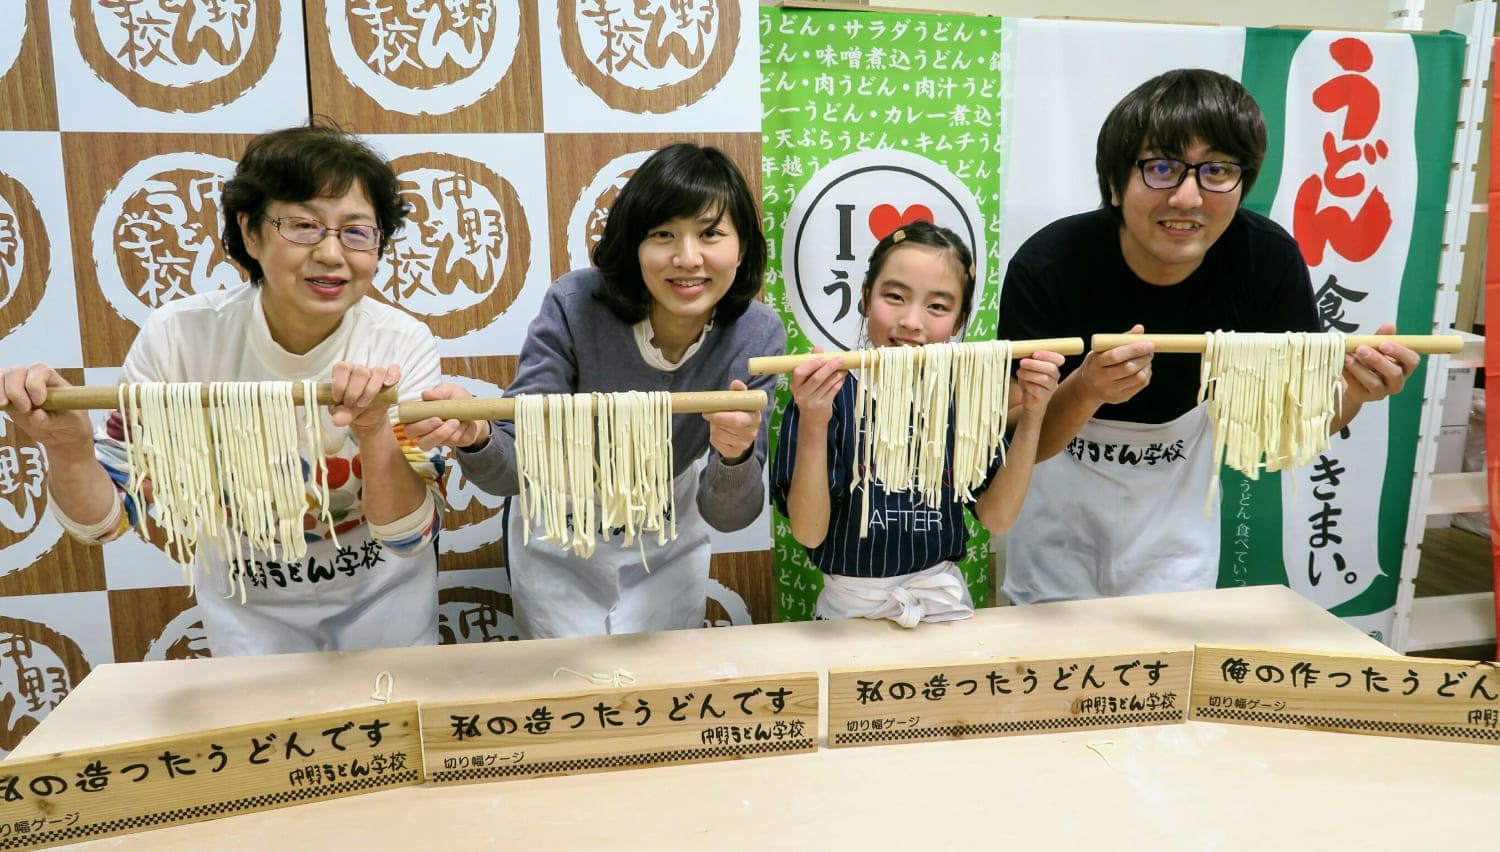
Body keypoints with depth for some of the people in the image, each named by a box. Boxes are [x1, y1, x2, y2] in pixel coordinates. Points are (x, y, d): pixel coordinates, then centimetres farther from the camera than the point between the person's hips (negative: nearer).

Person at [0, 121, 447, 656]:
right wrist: (69, 448, -32)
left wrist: (375, 431, -40)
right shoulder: (180, 337, -20)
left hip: (380, 601, 0)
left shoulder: (403, 346, -22)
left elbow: (410, 536, -23)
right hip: (247, 607, 1)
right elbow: (104, 520, -11)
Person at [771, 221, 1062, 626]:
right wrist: (812, 426, -28)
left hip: (944, 600, 2)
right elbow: (809, 532, -16)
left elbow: (997, 518, -5)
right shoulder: (826, 395, -13)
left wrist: (1031, 416, -13)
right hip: (852, 608, -2)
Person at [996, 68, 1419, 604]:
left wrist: (1349, 392, -34)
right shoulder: (1046, 266, -29)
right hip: (1062, 522, -2)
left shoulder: (1268, 259, -21)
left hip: (1176, 518, 2)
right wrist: (1084, 393, -46)